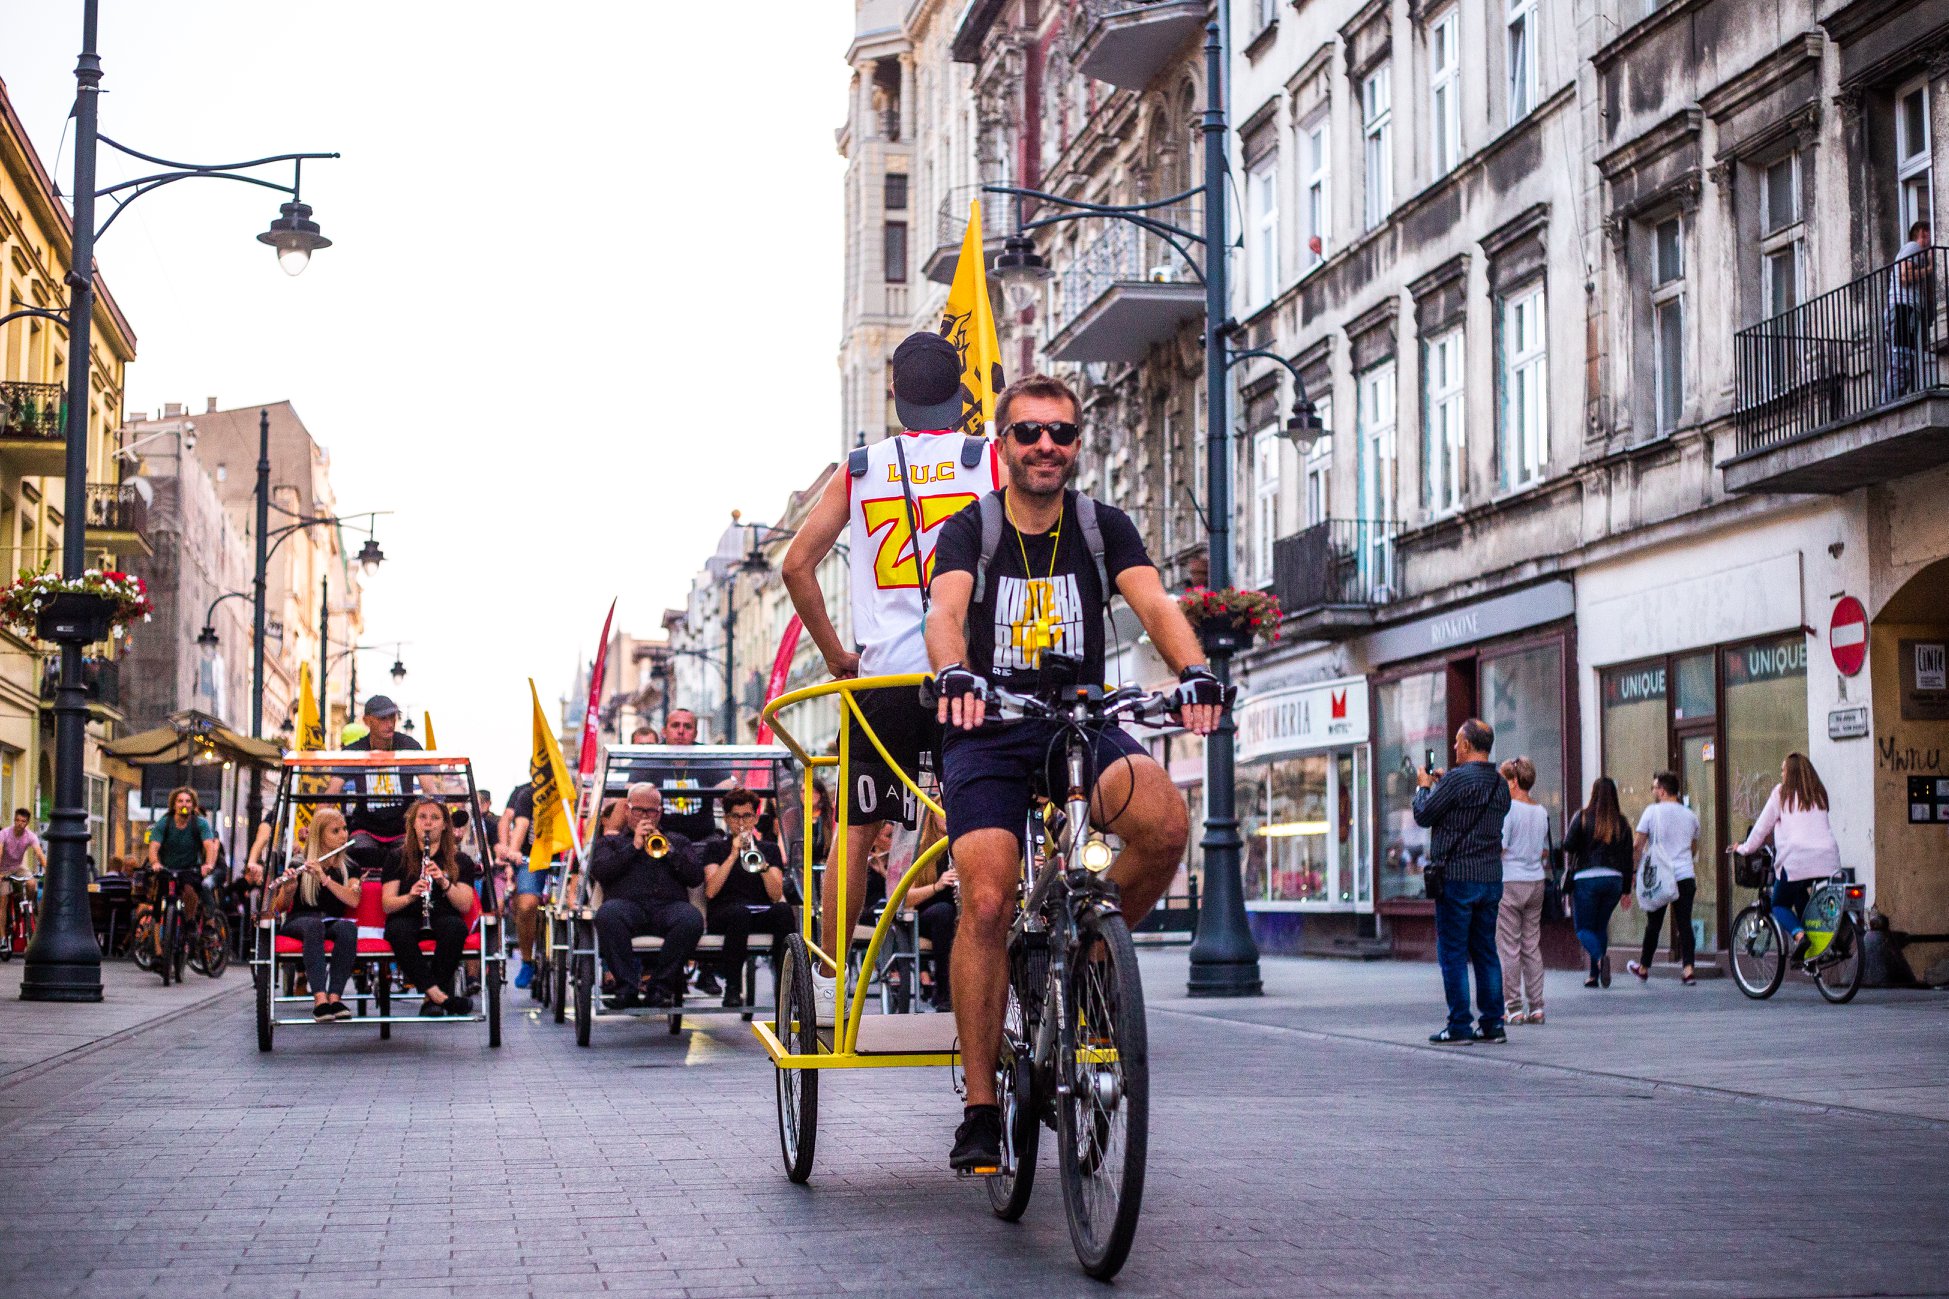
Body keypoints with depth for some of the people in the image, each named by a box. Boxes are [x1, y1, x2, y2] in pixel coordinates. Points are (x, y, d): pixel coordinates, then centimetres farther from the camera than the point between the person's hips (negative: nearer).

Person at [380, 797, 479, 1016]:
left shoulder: (459, 860, 9)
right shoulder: (398, 858, 8)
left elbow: (465, 906, -3)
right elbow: (387, 904, -1)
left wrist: (444, 882, -20)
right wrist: (411, 896, -22)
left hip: (443, 918, 0)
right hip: (407, 918, 0)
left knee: (456, 928, -36)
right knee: (398, 931, -37)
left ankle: (431, 998, -29)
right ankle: (440, 996, -40)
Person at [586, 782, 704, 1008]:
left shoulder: (677, 842, 30)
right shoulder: (610, 842, 28)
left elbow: (696, 878, 14)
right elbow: (598, 871, 6)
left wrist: (668, 851, 2)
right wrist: (634, 847, 2)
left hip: (669, 904, 1)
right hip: (628, 903, -1)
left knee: (691, 919, -36)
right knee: (607, 915, -39)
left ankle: (661, 987, -26)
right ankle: (627, 987, -31)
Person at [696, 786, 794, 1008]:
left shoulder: (769, 849, 18)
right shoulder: (715, 847, 14)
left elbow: (776, 895, 2)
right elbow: (711, 891, -5)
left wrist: (761, 863, -14)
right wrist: (733, 855, -10)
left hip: (762, 913, 2)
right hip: (723, 913, -2)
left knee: (784, 910, -34)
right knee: (740, 912, -39)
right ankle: (732, 988, -32)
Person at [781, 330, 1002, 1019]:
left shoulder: (860, 468, 8)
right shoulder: (991, 459, 3)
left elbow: (797, 562, 3)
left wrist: (834, 652, 10)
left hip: (883, 675, 2)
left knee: (856, 829, 12)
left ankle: (827, 981, 15)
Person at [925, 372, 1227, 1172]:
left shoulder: (1103, 529, 6)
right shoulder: (970, 531, 1)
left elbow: (1154, 602, -11)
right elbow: (946, 609, -19)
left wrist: (1194, 672, -32)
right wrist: (953, 676, -42)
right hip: (989, 732, -2)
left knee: (1165, 824, -29)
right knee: (987, 903, -20)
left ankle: (1089, 951, 0)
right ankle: (980, 1110, -10)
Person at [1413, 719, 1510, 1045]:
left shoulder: (1457, 779, -14)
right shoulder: (1501, 784, 10)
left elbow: (1423, 815, -7)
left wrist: (1424, 786, 11)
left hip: (1456, 878, -7)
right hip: (1491, 879, 7)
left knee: (1453, 954, -2)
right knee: (1486, 951, 12)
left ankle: (1459, 1026, -3)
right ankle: (1493, 1023, 11)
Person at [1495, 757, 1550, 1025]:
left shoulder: (1508, 809, -11)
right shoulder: (1541, 811, 11)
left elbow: (1498, 847, -16)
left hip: (1509, 882, -7)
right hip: (1536, 882, 7)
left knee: (1508, 947, -3)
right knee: (1532, 947, 9)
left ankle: (1513, 1008, -4)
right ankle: (1536, 1007, 7)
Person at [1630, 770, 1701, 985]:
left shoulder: (1652, 811, -4)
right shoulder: (1690, 815, 11)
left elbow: (1637, 844, -5)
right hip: (1685, 876, 3)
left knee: (1653, 925, 9)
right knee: (1684, 924, 1)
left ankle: (1643, 968, 22)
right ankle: (1688, 968, -10)